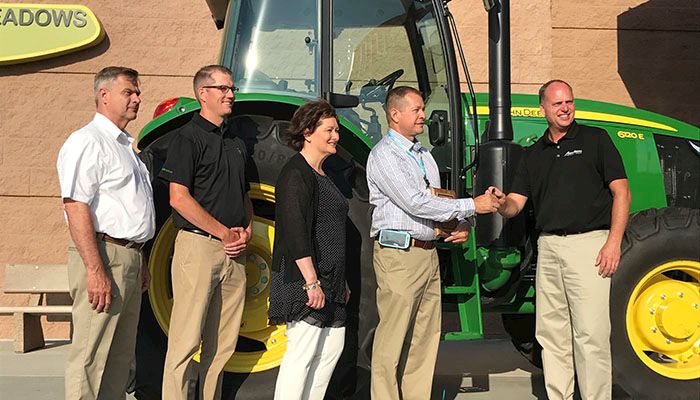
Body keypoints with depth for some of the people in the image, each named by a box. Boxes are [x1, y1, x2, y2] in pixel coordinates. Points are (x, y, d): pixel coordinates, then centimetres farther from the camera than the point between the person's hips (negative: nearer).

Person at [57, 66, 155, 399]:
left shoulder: (124, 145, 21)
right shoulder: (87, 142, -10)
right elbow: (76, 208, -19)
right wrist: (95, 271, -25)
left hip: (129, 257, 10)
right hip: (104, 257, -10)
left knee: (120, 355, 15)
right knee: (90, 357, -6)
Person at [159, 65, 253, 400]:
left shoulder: (236, 142, 19)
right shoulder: (187, 137, -5)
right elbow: (178, 198, -13)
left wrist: (247, 231, 4)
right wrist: (225, 232, -12)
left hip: (233, 252, 8)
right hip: (199, 246, -7)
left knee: (223, 344, 12)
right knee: (187, 341, -5)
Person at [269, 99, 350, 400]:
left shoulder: (322, 175, 17)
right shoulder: (296, 174, -13)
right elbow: (296, 232, -22)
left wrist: (340, 281, 22)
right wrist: (311, 281, -26)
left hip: (328, 282, 10)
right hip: (304, 281, -10)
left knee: (332, 346, 13)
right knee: (302, 352, -7)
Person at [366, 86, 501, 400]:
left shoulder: (424, 155, 19)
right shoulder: (384, 155, -8)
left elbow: (438, 201, 23)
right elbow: (414, 203, -18)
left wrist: (460, 226, 2)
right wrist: (472, 206, -16)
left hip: (429, 254, 8)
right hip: (399, 255, -8)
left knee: (424, 338, 11)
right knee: (392, 340, -6)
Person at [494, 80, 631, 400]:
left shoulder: (595, 139, 4)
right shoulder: (534, 154, 16)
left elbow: (621, 192, -2)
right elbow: (515, 204, 10)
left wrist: (614, 242, -12)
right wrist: (501, 202, -14)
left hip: (588, 243, -5)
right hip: (548, 247, 5)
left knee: (590, 333, -7)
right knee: (551, 332, 9)